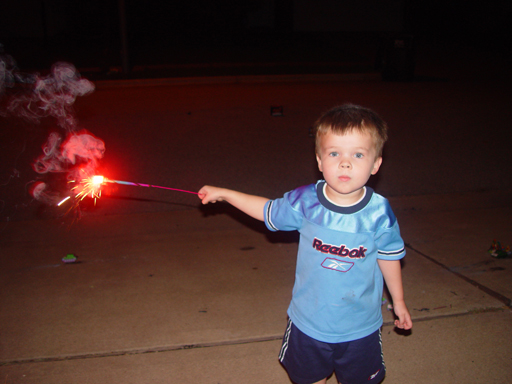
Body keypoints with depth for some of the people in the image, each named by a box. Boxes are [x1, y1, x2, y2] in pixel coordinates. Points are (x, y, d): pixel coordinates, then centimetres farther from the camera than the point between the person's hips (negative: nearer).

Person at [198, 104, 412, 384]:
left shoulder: (379, 213, -18)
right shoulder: (304, 202, -16)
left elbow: (389, 257, -1)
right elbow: (268, 211, 4)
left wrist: (398, 302, 12)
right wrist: (224, 193, 5)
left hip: (360, 328, -1)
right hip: (308, 322, 1)